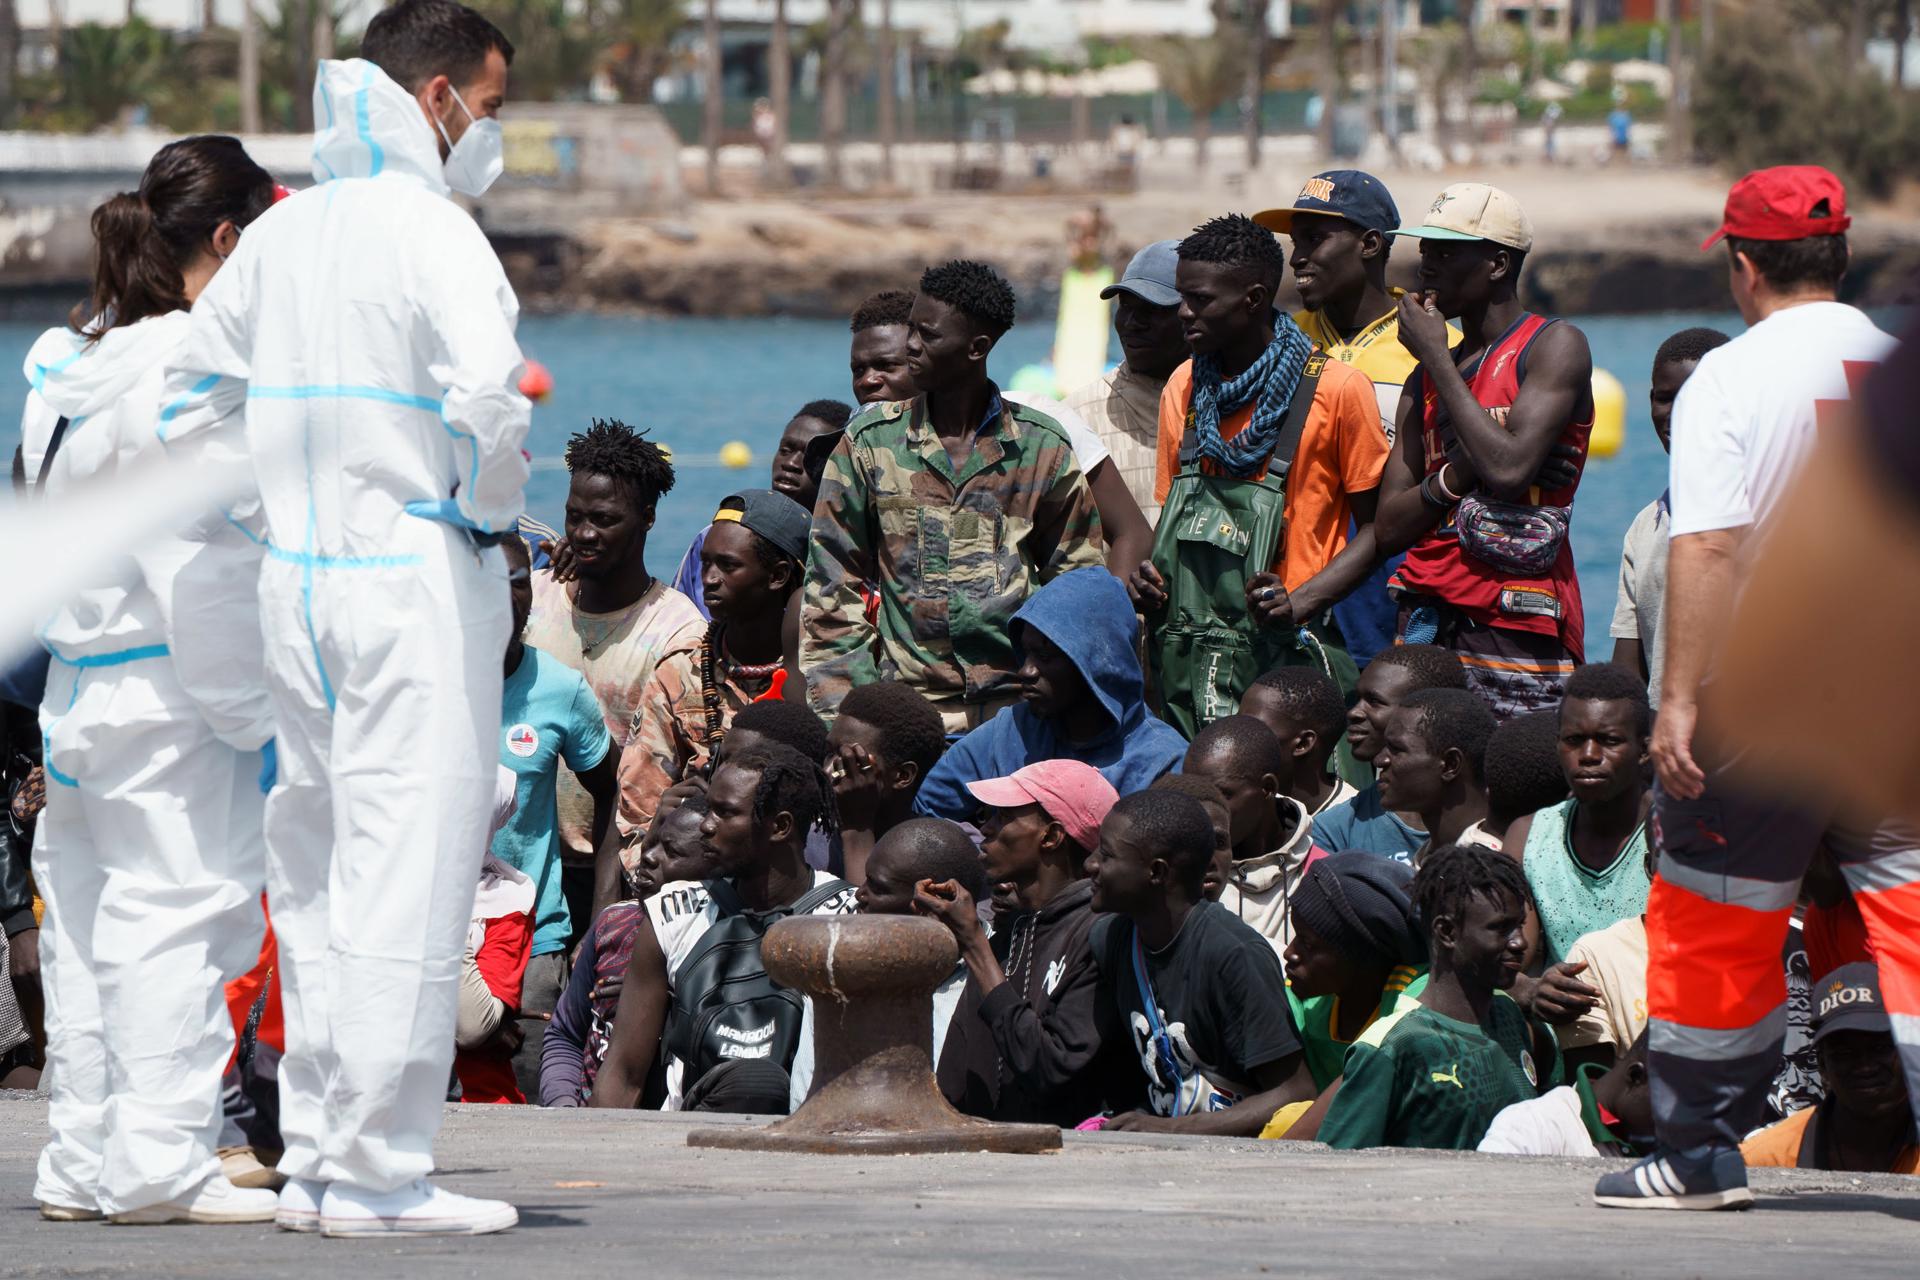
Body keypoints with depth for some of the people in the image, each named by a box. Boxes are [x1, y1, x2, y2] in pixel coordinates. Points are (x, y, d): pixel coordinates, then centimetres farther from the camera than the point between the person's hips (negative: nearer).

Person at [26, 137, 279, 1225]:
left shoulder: (67, 360, 12)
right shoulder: (193, 364, -15)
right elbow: (208, 563, -18)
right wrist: (247, 710, -12)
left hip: (78, 685, 9)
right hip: (172, 691, -9)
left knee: (90, 921, 12)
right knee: (182, 909, -5)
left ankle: (85, 1161, 16)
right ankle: (159, 1160, -7)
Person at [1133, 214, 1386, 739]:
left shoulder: (1336, 388, -4)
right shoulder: (1184, 386, 14)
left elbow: (1376, 528, -1)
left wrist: (1301, 602, -14)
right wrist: (1152, 579, 3)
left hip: (1285, 652, -5)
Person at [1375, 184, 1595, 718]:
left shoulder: (1554, 346, -1)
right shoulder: (1425, 381, 19)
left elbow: (1508, 469, -16)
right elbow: (1390, 528, 12)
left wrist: (1437, 358, -6)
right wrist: (1454, 477, -8)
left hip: (1516, 625, -6)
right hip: (1428, 618, 6)